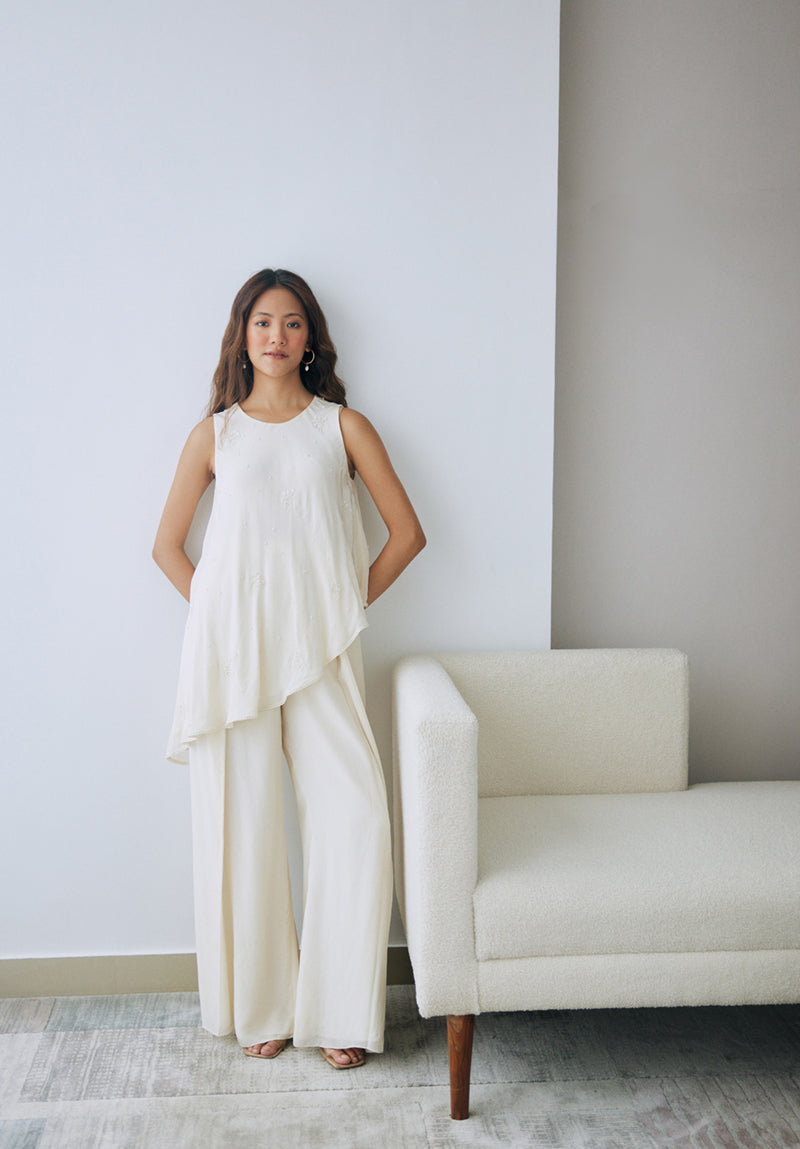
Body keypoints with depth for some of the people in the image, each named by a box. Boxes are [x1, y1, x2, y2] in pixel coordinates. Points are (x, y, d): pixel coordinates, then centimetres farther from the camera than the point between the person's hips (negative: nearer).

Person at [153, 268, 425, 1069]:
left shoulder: (344, 426, 9)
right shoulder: (215, 433, 10)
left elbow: (407, 532, 9)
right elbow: (168, 545, 14)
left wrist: (350, 604, 4)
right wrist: (219, 614, 4)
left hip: (320, 648, 0)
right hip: (232, 648, 1)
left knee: (353, 817, -8)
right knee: (243, 822, 2)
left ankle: (340, 1011, 7)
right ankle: (259, 1005, 18)